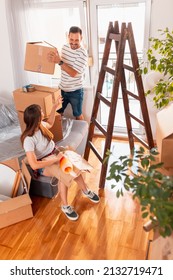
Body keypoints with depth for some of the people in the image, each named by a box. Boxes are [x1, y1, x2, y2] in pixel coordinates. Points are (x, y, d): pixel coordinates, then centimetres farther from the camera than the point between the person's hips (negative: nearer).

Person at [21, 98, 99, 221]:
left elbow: (49, 124, 19)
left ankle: (86, 190, 3)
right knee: (64, 174, -33)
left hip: (55, 153, 7)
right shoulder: (29, 139, -29)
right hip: (43, 164, -6)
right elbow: (34, 165, -34)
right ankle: (65, 206, -12)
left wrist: (54, 108, 10)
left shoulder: (40, 125, -8)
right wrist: (55, 159, -29)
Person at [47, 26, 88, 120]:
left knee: (78, 115, 13)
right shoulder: (65, 47, 0)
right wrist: (55, 59, -4)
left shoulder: (82, 53, -22)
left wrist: (59, 61, -35)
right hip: (62, 88, 6)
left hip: (75, 91, -6)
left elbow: (73, 73, -28)